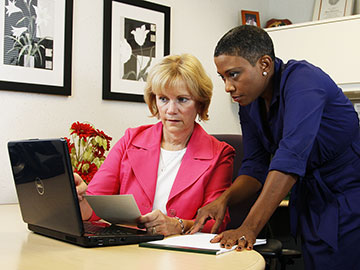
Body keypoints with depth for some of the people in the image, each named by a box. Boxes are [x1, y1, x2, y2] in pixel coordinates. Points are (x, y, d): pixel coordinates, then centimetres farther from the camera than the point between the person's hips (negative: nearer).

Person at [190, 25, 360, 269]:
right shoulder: (248, 104, 2)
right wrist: (224, 199, -17)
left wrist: (249, 229, -37)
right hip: (311, 203, 7)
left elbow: (291, 158, -33)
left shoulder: (303, 80, -22)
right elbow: (256, 166, 3)